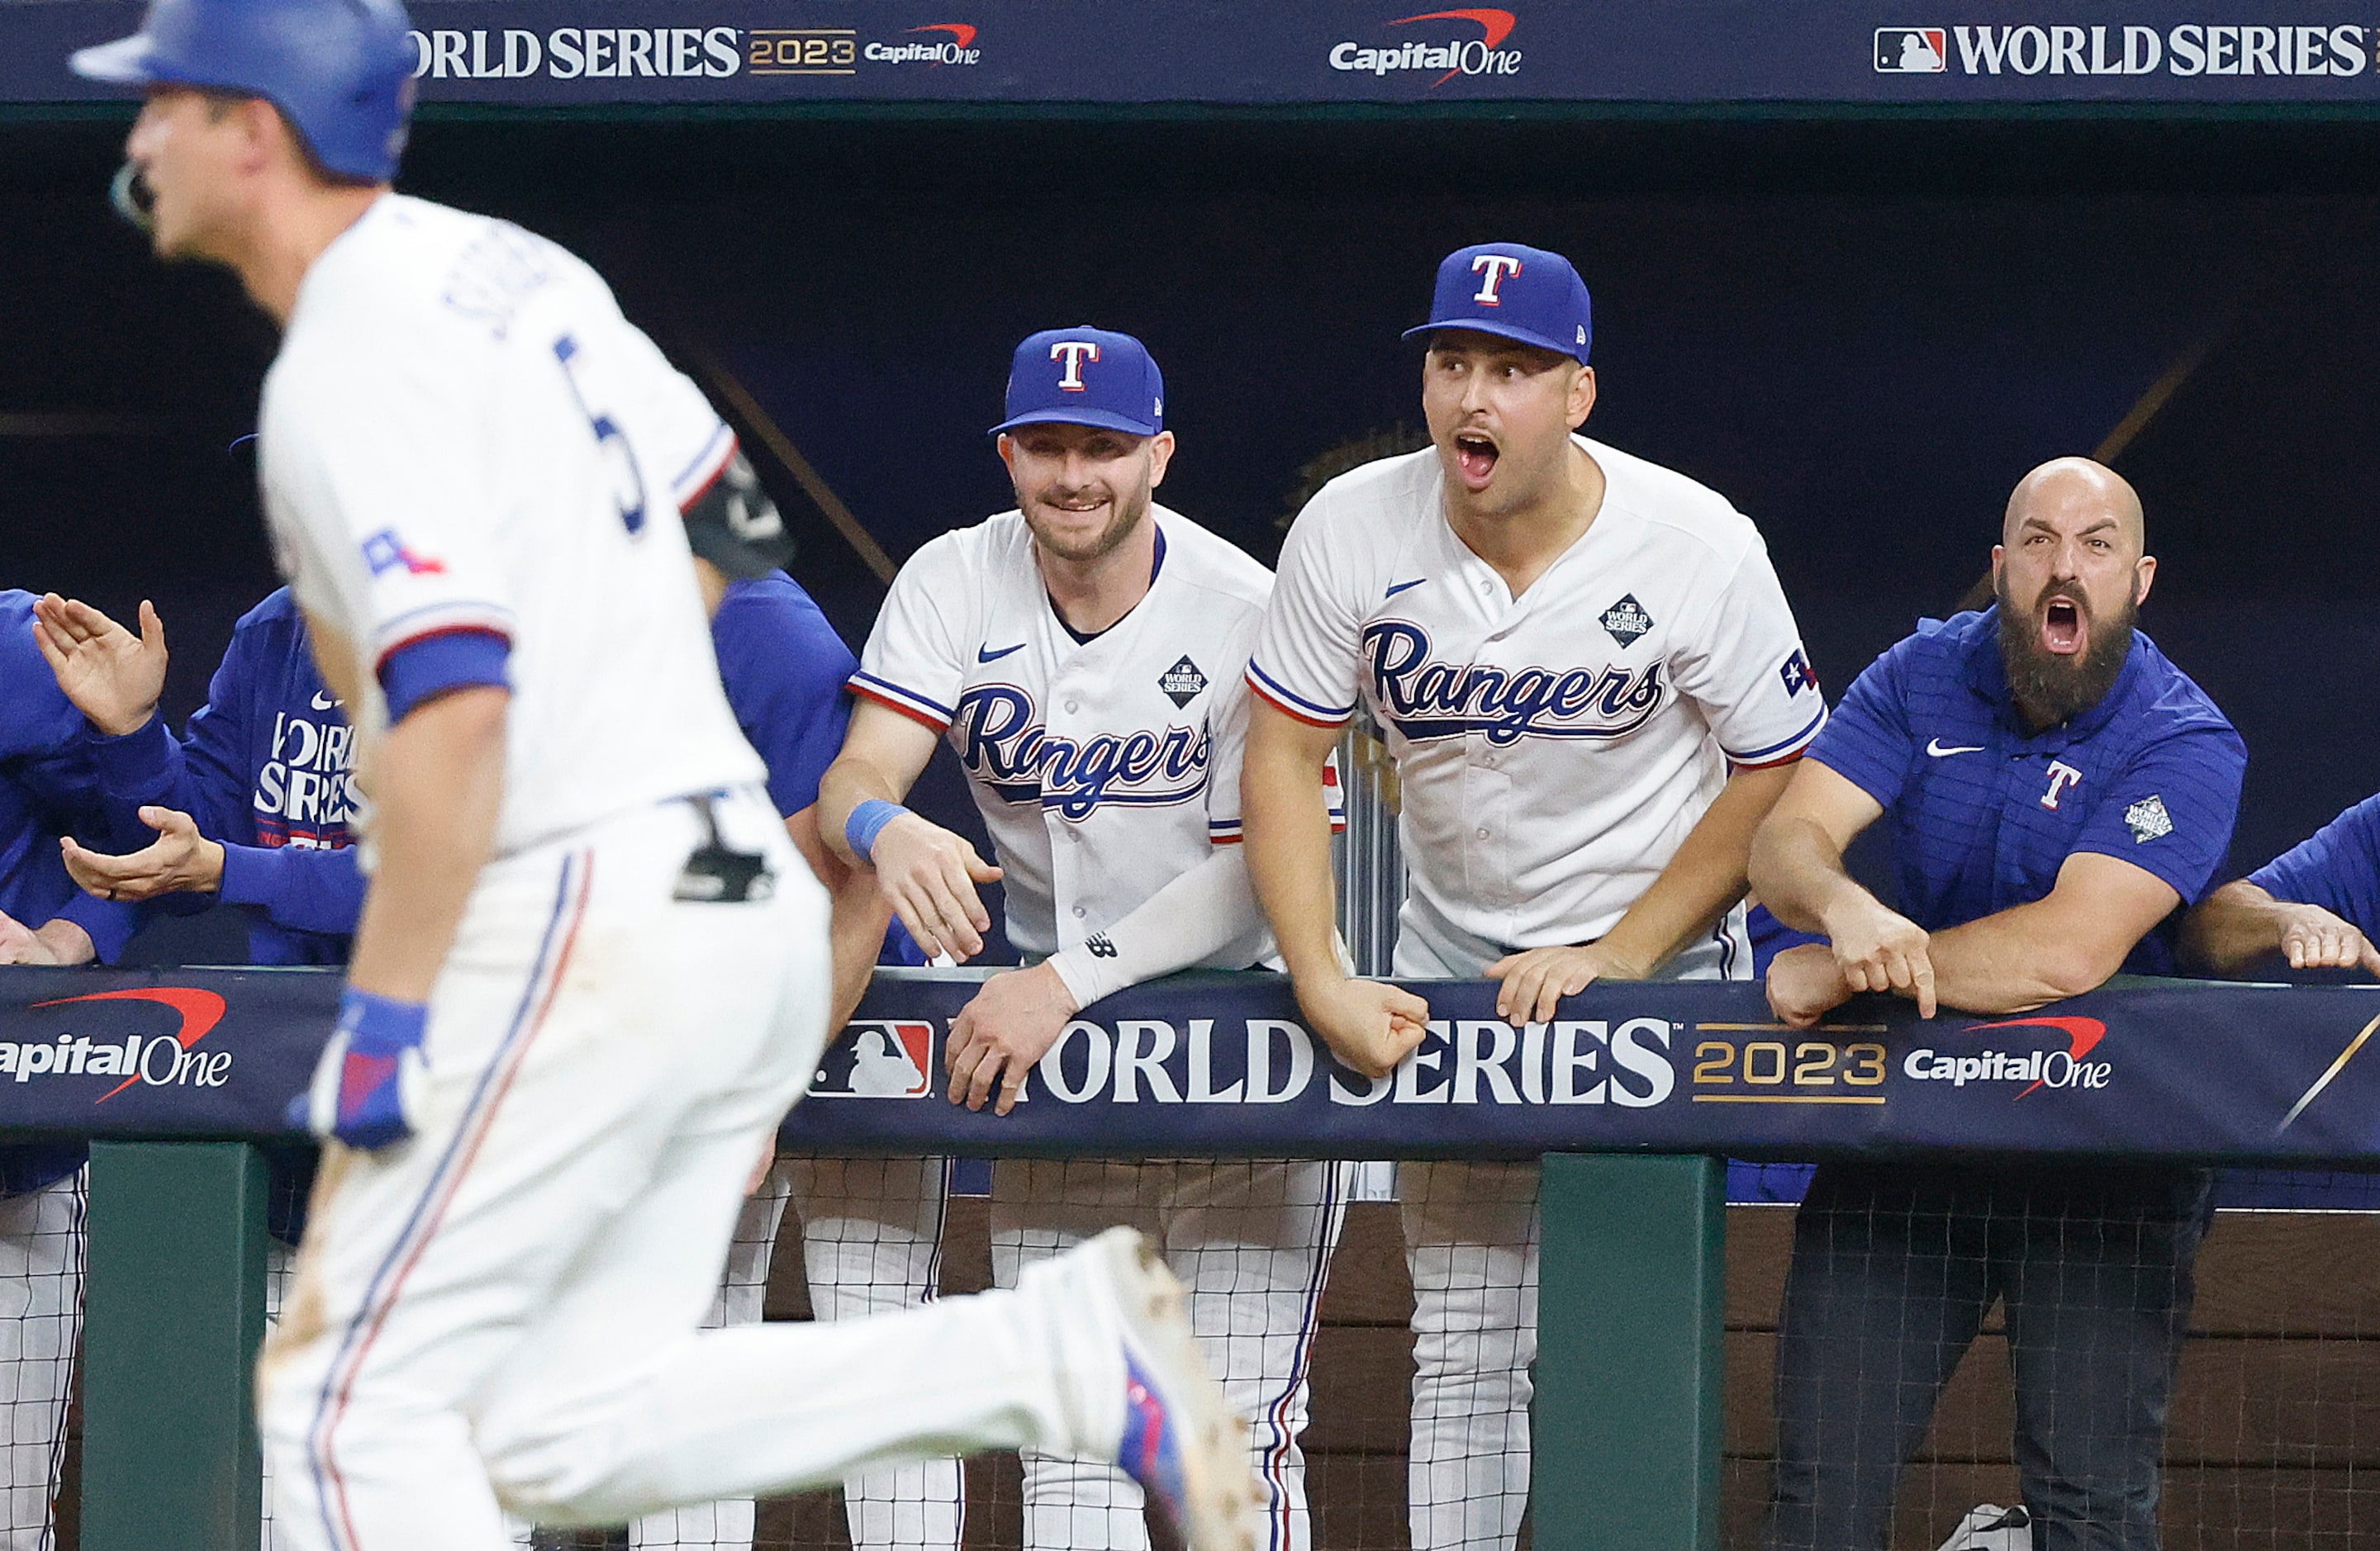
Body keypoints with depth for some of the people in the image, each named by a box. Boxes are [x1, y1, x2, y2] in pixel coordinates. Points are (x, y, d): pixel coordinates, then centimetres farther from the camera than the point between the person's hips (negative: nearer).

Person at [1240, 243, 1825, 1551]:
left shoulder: (1699, 547, -17)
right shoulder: (1354, 531, -11)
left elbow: (1775, 778, -9)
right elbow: (1284, 756, -5)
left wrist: (1615, 960, -16)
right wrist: (1320, 981, -17)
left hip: (1661, 964, -3)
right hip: (1452, 969, 3)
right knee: (1460, 1349, 2)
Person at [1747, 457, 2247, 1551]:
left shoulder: (2185, 746, -12)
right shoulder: (1925, 678, 2)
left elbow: (2071, 948, -25)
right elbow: (1785, 840, -8)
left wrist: (1840, 973, -22)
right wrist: (1842, 906, -33)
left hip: (2105, 1164, -3)